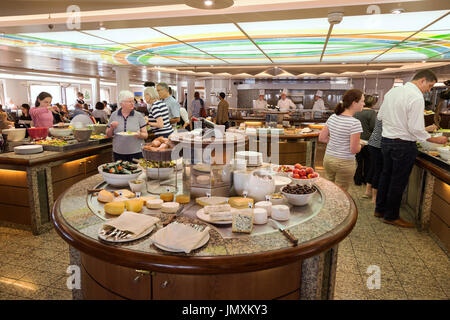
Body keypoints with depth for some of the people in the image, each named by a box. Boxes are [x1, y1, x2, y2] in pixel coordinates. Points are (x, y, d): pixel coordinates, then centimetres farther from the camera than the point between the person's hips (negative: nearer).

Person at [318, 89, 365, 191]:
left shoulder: (332, 117, 1)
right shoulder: (355, 123, -19)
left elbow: (321, 138, 7)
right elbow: (354, 150, -18)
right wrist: (360, 145, 2)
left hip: (328, 159, 6)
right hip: (344, 163, -6)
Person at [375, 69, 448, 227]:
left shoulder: (392, 91, 6)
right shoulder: (416, 97, -17)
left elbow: (380, 116, 12)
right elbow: (416, 129, -19)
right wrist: (435, 140, -6)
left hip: (385, 139, 8)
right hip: (403, 145, -8)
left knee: (386, 175, 18)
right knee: (399, 181, 5)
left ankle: (380, 209, 31)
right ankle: (391, 216, 18)